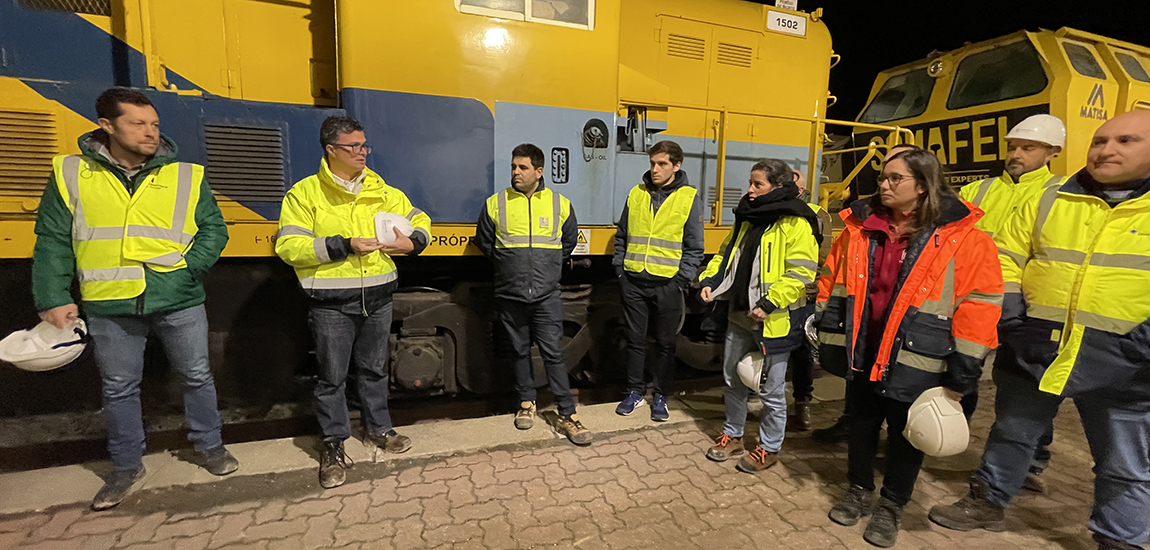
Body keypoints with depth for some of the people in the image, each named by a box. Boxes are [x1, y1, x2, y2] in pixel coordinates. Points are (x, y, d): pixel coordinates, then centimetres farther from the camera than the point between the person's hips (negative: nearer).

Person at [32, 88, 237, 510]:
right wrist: (53, 299, -1)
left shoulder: (187, 176, 2)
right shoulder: (69, 175, 3)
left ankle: (208, 446, 30)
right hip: (109, 307, 1)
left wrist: (188, 266, -12)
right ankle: (126, 466, 32)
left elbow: (215, 230, 3)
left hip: (179, 301, 0)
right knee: (118, 388, 13)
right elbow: (52, 244, 5)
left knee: (196, 377, 10)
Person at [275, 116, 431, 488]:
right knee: (332, 376, 7)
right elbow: (288, 247, -11)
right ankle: (333, 444, 25)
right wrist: (344, 246, -21)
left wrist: (412, 242, -9)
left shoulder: (381, 191, 7)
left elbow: (419, 219, 14)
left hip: (378, 297, 4)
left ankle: (377, 428, 36)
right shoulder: (305, 193, -4)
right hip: (331, 303, -3)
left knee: (374, 369, 17)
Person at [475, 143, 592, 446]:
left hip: (546, 296, -1)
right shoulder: (495, 203, -1)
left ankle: (568, 415, 9)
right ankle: (527, 403, 32)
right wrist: (507, 265, 12)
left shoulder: (560, 204, 0)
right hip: (510, 296, 1)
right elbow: (484, 242, 13)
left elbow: (569, 241, 15)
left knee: (554, 353, 1)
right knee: (520, 351, 13)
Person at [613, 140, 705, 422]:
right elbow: (621, 236, 15)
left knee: (665, 343, 9)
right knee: (635, 340, 11)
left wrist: (681, 280, -8)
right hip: (633, 282, 3)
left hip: (667, 284, -2)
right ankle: (635, 392, 27)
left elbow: (694, 247, 0)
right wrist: (620, 268, 5)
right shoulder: (636, 194, 8)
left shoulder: (689, 198, -1)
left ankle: (660, 396, 25)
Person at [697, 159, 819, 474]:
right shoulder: (748, 217, 11)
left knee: (770, 389, 8)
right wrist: (709, 280, 2)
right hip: (740, 316, 7)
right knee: (733, 379, 18)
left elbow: (801, 272, -18)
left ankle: (769, 448, 28)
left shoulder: (796, 223, -12)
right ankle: (732, 435, 37)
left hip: (774, 321, -7)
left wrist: (770, 302, -24)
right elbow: (727, 253, 18)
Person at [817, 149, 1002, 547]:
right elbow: (832, 283, 7)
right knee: (860, 425, 18)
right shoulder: (860, 227, 1)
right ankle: (859, 489, 39)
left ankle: (892, 505, 35)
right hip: (861, 355, 3)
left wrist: (960, 376, -9)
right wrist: (829, 340, 6)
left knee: (905, 436, 14)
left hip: (913, 362, -3)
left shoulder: (963, 238, -11)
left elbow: (978, 308, -10)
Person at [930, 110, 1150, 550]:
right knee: (1011, 434, 17)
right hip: (1034, 350, 2)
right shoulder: (1048, 202, 4)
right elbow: (1006, 258, 7)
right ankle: (989, 503, 35)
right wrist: (1011, 317, -2)